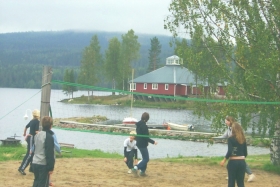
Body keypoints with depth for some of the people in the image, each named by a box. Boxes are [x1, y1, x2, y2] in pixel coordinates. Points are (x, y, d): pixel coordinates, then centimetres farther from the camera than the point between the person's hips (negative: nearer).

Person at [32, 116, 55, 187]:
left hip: (35, 163, 8)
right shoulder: (49, 137, -14)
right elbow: (50, 154, -16)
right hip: (43, 165, -8)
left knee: (36, 181, 17)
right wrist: (51, 168, -13)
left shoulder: (37, 135, 11)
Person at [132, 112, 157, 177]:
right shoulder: (144, 125, -21)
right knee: (146, 159, -5)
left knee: (145, 158, 18)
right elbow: (146, 137, -21)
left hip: (139, 143, 10)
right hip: (142, 145, -10)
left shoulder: (139, 124, 8)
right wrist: (153, 142, -14)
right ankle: (136, 168, -16)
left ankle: (142, 171, 19)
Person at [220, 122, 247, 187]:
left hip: (233, 162, -4)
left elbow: (229, 151, -17)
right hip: (242, 162, 4)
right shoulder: (243, 139, 6)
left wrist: (224, 160, -6)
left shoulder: (231, 139, -8)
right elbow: (245, 153, 10)